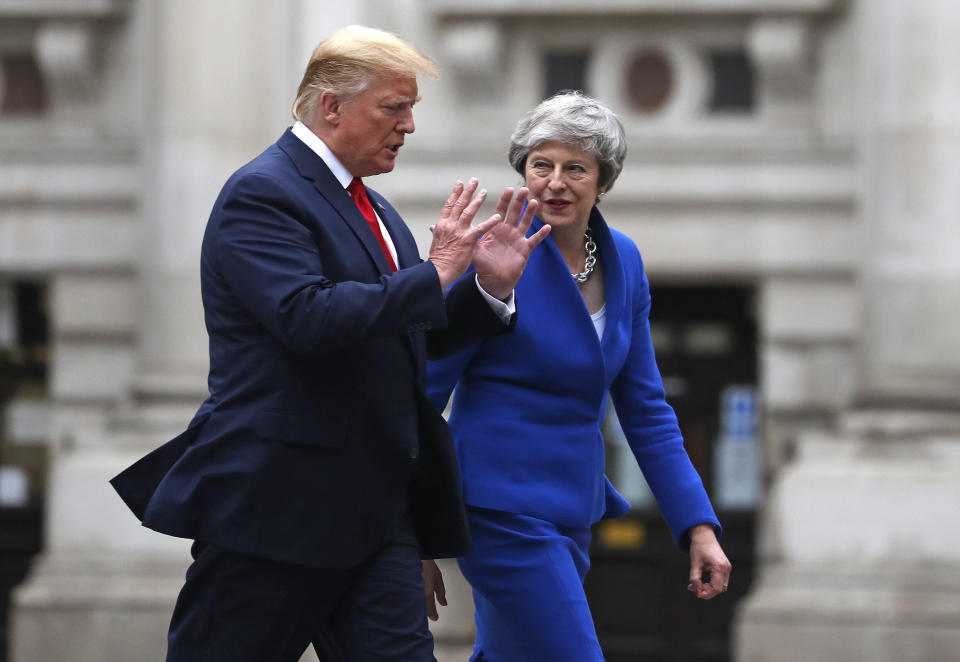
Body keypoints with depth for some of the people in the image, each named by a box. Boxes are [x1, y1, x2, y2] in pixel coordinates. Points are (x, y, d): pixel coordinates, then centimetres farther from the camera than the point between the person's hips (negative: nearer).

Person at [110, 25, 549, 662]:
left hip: (375, 509, 8)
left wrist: (489, 287, 6)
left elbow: (412, 338, 23)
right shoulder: (261, 194, -11)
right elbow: (310, 316, -25)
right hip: (274, 508, -8)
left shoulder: (371, 208, 18)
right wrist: (434, 274, -19)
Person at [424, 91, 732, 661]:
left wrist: (699, 527, 5)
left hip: (571, 512, 7)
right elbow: (420, 399, -9)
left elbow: (645, 409, 12)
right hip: (507, 511, -7)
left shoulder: (622, 262, 7)